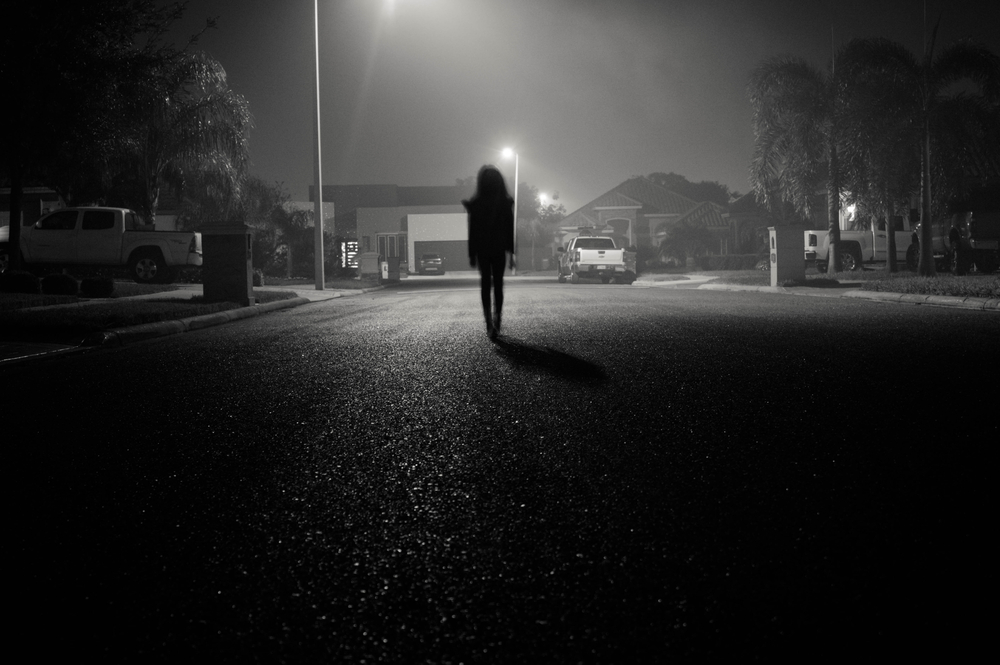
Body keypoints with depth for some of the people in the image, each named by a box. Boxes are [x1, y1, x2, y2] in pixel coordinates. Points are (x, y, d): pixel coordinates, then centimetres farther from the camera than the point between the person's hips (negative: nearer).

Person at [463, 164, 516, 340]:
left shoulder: (475, 204, -5)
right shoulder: (505, 203, -3)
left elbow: (472, 231, -2)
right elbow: (510, 230, -1)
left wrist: (471, 254, 5)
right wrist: (511, 253, 5)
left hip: (482, 250, 0)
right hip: (499, 250, 0)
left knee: (485, 285, 4)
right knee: (498, 285, 10)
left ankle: (490, 324, -7)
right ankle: (496, 323, 9)